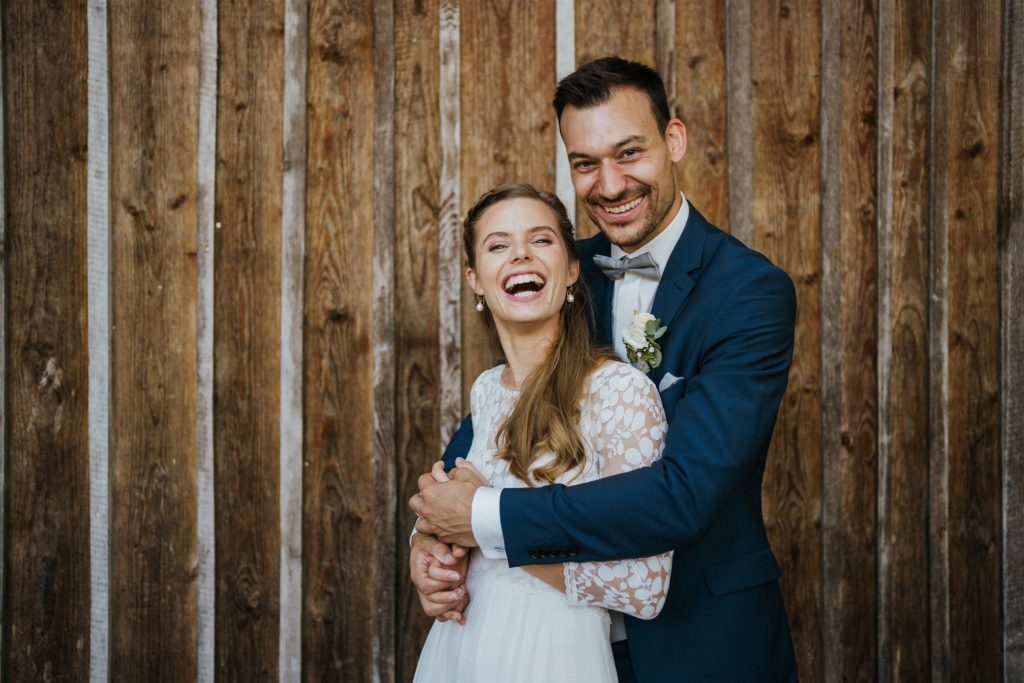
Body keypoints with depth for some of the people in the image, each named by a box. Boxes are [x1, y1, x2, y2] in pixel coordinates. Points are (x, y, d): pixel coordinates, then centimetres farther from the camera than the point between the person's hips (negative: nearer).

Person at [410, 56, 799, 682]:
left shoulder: (754, 292, -20)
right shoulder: (569, 270, -1)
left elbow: (686, 494, -29)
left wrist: (484, 517, -26)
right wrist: (431, 528, -14)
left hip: (703, 631, -5)